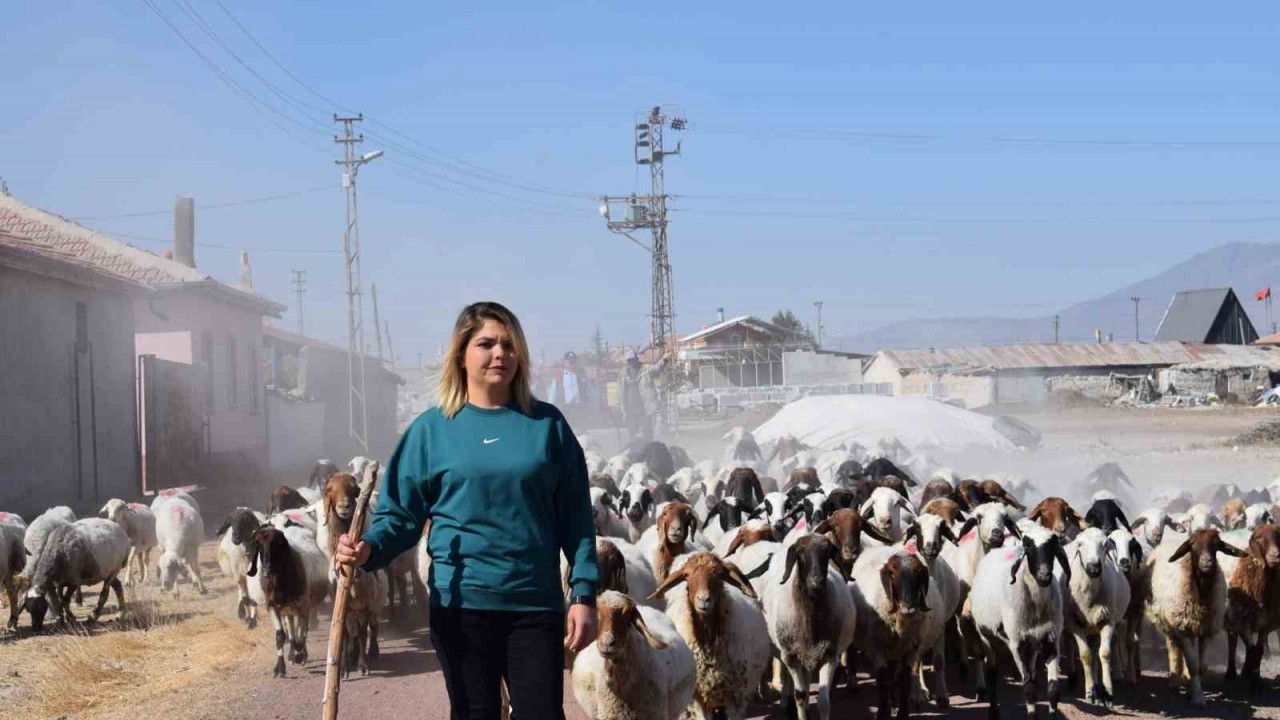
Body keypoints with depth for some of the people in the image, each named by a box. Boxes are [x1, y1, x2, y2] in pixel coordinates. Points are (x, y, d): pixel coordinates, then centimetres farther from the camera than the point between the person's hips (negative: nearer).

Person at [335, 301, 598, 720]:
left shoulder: (546, 424, 4)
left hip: (536, 604, 0)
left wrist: (583, 593, -3)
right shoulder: (431, 429, 2)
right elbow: (402, 513, 2)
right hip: (461, 604, 0)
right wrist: (369, 549, -18)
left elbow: (575, 519, 3)